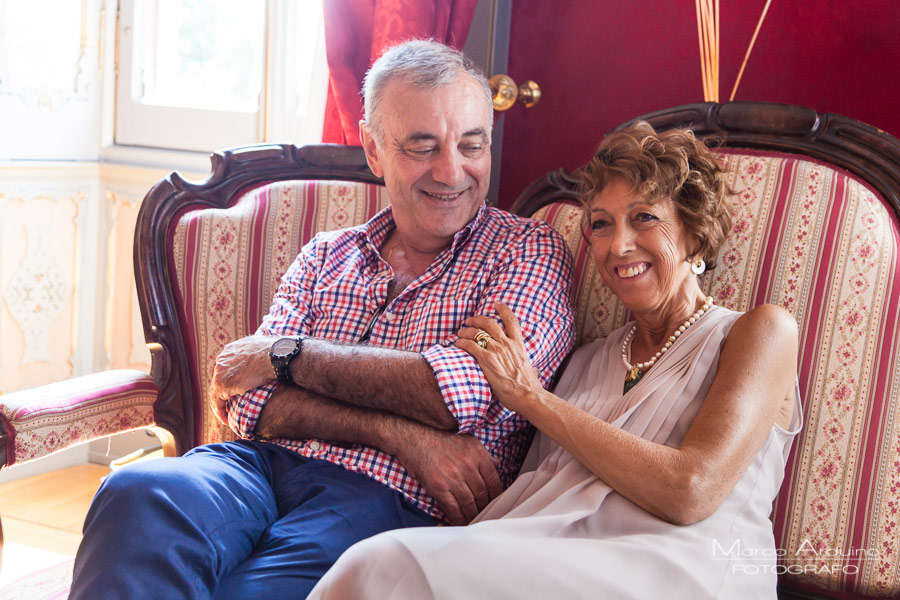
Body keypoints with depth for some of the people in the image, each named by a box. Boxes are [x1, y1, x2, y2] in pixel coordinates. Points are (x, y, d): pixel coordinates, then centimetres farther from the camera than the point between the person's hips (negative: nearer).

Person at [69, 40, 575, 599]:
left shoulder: (530, 252, 7)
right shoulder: (325, 255, 19)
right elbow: (248, 402, 6)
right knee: (137, 495, -30)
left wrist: (286, 354, -1)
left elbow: (465, 389, -11)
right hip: (264, 466, 4)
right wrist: (399, 434, -12)